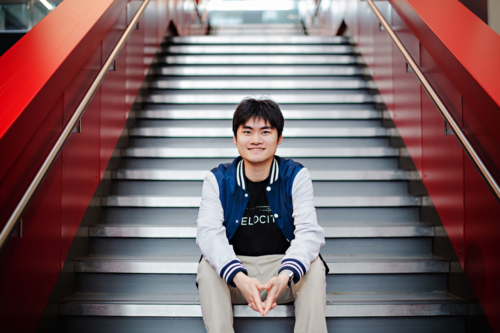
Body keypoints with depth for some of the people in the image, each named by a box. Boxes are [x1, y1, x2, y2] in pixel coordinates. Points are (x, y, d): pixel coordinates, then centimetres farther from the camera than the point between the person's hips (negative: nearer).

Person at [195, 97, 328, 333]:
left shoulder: (296, 176, -4)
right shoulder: (217, 180, -3)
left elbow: (309, 231, -15)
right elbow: (208, 232, -17)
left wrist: (285, 276, -37)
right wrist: (239, 278, -37)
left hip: (283, 263, 0)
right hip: (235, 267, 0)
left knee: (314, 267, -28)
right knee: (208, 268, -29)